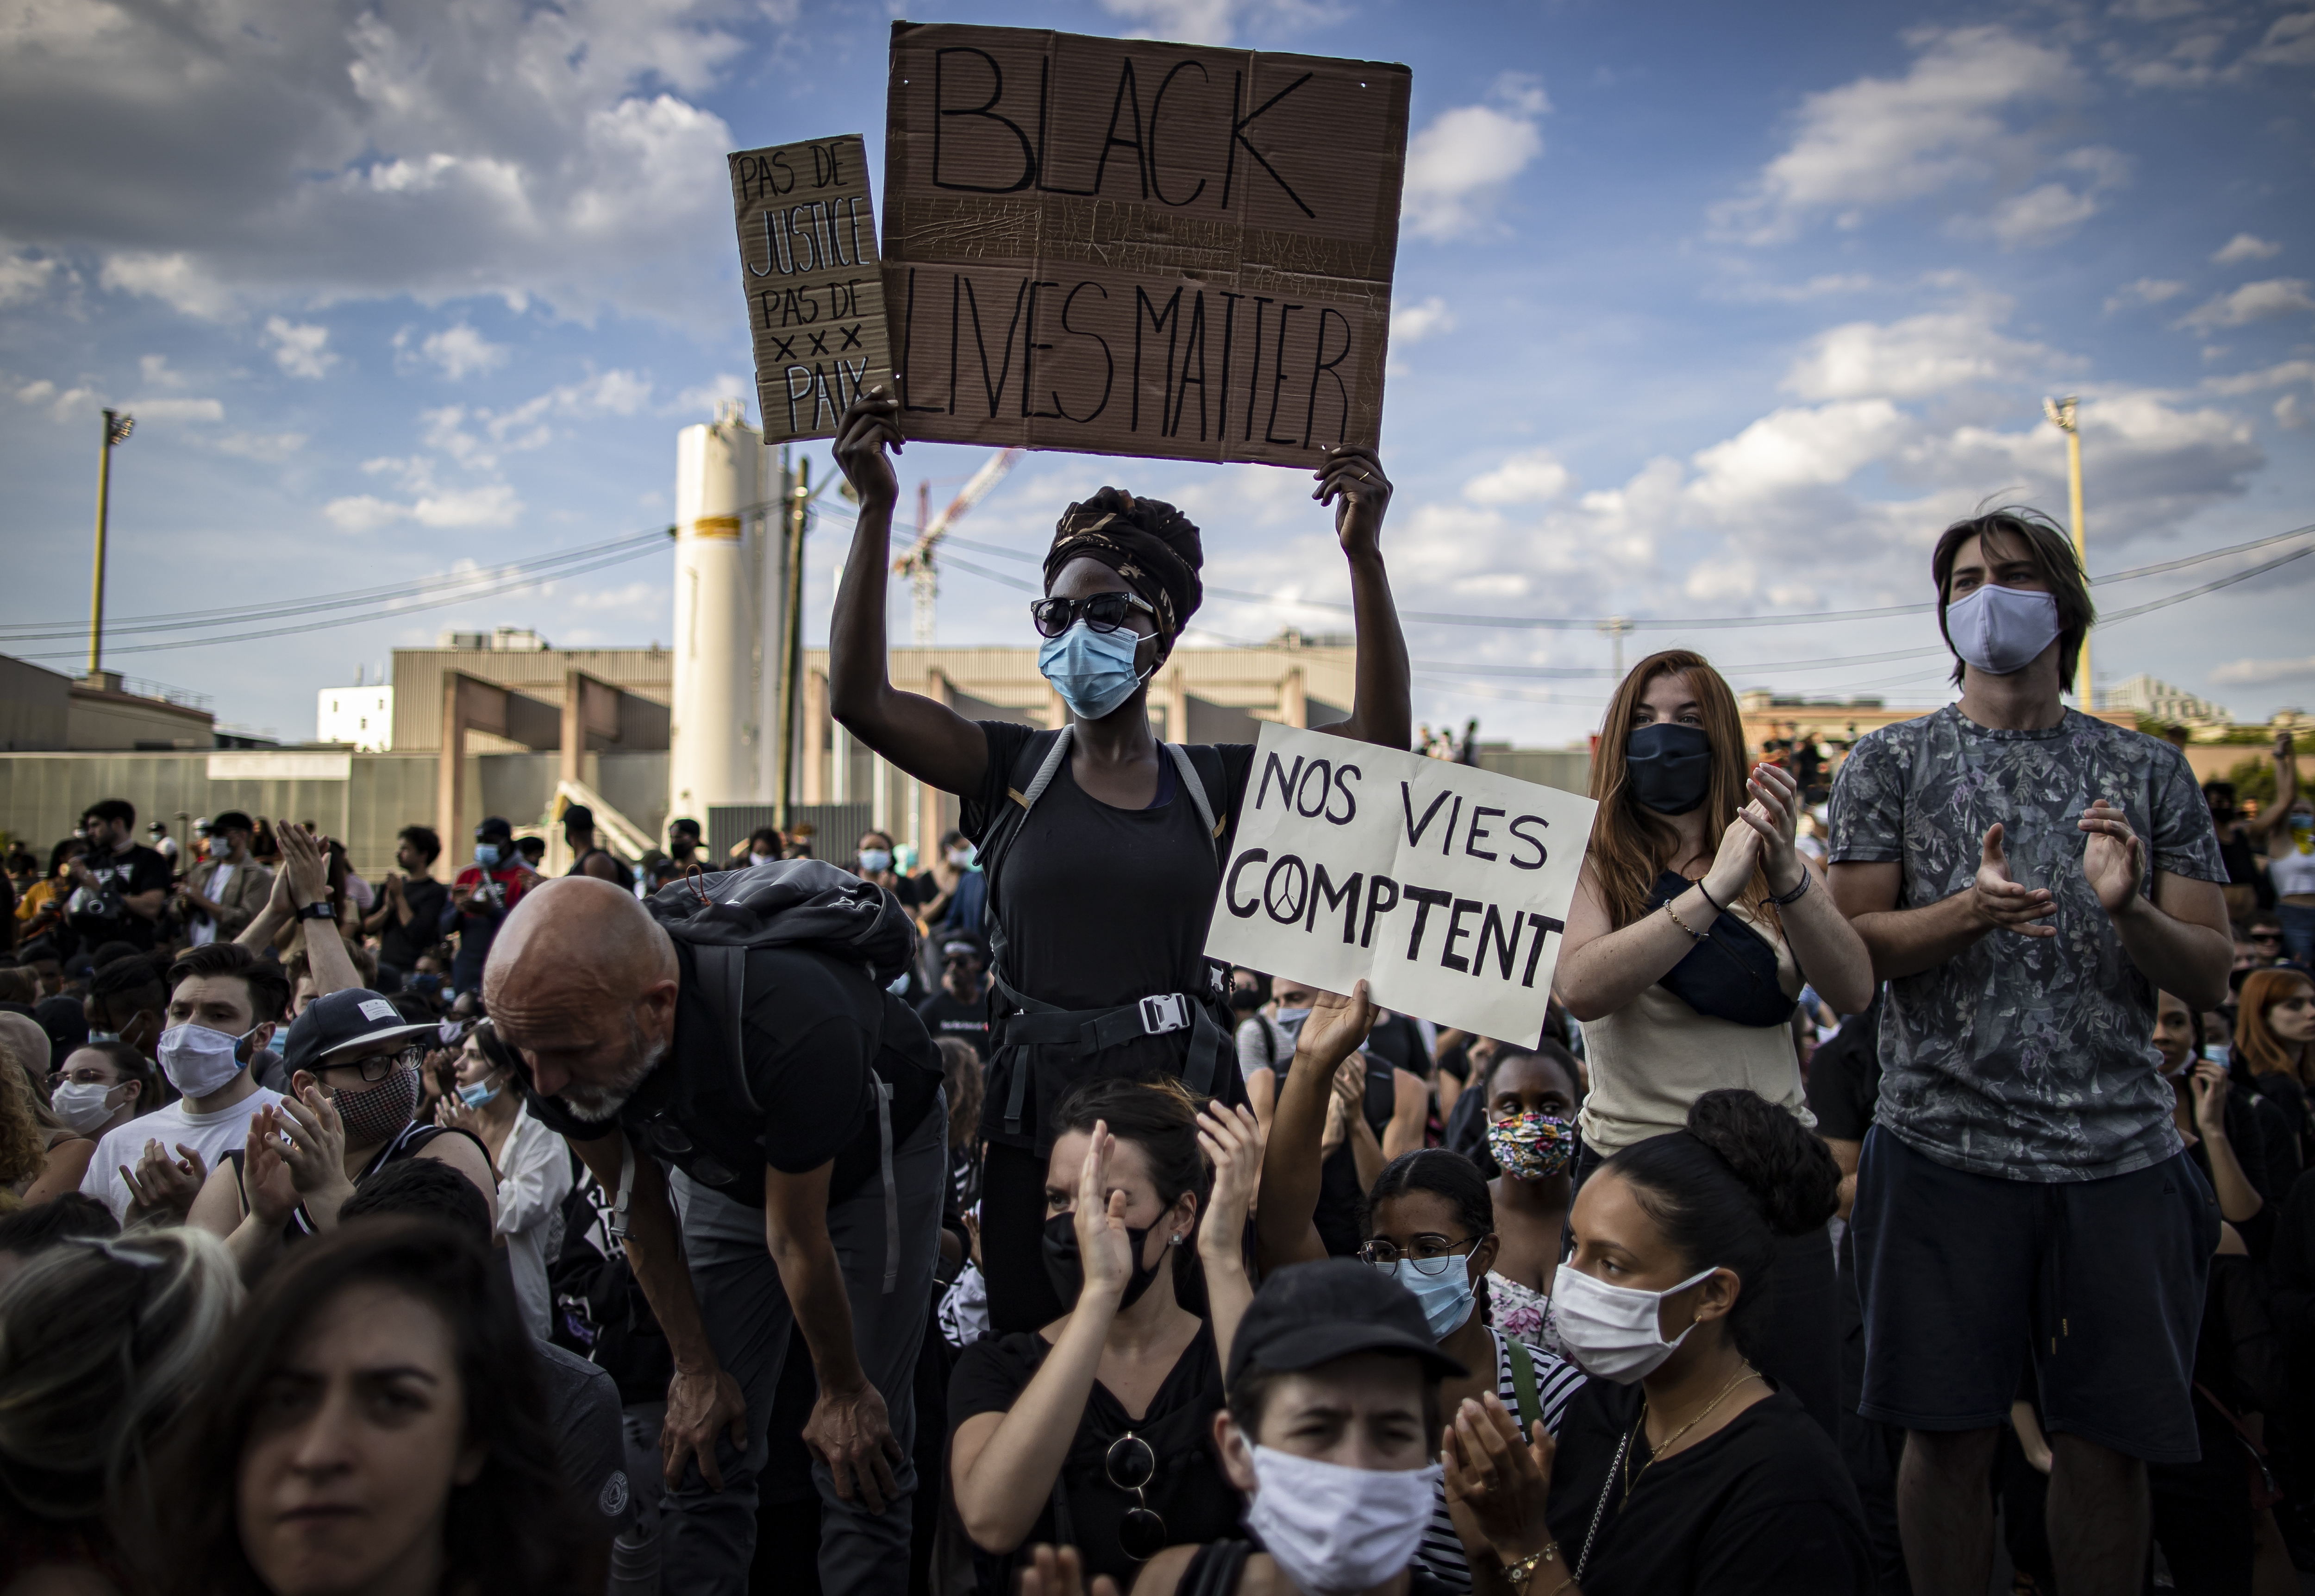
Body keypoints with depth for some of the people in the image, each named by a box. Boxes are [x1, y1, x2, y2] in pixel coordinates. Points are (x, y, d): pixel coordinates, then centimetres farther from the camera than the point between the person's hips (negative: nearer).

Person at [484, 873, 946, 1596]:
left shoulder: (795, 1029, -44)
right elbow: (638, 1206, -11)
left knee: (860, 1448, -6)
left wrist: (843, 1392, -11)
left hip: (877, 1153, -4)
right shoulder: (545, 1025, -28)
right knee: (701, 1448, 1)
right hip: (725, 1165, 4)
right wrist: (697, 1368, -3)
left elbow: (795, 1241, -28)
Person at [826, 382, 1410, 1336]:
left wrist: (1363, 553, -13)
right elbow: (860, 699, -9)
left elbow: (1380, 740, -5)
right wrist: (877, 510, -16)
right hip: (1035, 1136, 0)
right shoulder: (1012, 770, 3)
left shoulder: (1216, 786, 5)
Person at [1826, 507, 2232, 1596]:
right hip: (1945, 1147, -1)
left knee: (2106, 1444, 6)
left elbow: (2211, 981, 6)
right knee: (1950, 1436, 4)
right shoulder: (1889, 763, 5)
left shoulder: (2149, 772, 9)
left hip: (2122, 1152, 2)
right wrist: (1970, 910, -18)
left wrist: (2128, 909, -15)